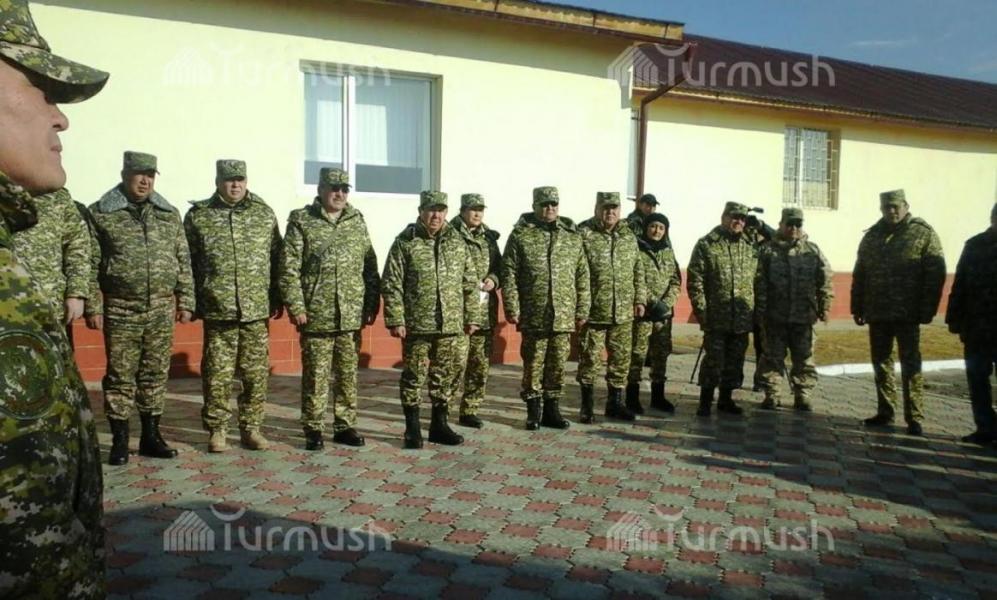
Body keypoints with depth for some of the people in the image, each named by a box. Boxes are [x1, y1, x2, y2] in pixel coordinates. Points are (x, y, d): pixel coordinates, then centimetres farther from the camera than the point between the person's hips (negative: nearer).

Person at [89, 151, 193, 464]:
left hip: (161, 310, 3)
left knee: (156, 374, 9)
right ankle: (119, 441, 14)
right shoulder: (100, 213, 0)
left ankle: (151, 436, 20)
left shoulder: (169, 214, 9)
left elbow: (183, 262, 10)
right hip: (120, 309, -3)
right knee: (120, 375, 3)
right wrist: (93, 306, -7)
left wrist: (185, 302, 6)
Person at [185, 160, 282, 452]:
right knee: (217, 374, 4)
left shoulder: (265, 214, 7)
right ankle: (217, 430, 18)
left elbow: (276, 259, 9)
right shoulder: (198, 216, 4)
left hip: (257, 310, 1)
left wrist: (277, 299, 7)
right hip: (217, 310, -1)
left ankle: (251, 428, 19)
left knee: (257, 373, 5)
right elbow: (188, 262, 5)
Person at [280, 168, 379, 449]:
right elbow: (289, 268, -4)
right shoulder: (301, 221, 0)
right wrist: (296, 306, -11)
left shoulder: (357, 221, 10)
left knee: (348, 373, 10)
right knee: (315, 375, 3)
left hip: (351, 316, 3)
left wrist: (372, 303, 6)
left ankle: (345, 426, 22)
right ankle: (314, 430, 15)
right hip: (315, 315, -3)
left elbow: (370, 266, 11)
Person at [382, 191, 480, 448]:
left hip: (450, 325, 4)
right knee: (414, 376, 4)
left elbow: (470, 283, 11)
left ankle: (440, 425, 25)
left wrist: (472, 317, 8)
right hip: (416, 325, -4)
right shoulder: (405, 242, -4)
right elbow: (391, 285, -6)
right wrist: (395, 320, -11)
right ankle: (412, 429, 16)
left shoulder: (458, 242, 8)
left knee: (444, 377, 12)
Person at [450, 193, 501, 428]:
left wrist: (494, 279, 0)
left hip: (486, 310, 6)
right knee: (458, 362, -9)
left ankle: (470, 411, 21)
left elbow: (499, 265, 20)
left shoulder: (489, 236, 16)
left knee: (481, 364, 9)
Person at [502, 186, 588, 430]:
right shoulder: (520, 235, -1)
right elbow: (509, 274, -4)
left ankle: (552, 410, 23)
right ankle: (533, 411, 19)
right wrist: (512, 308, -10)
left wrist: (582, 310, 5)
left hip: (564, 316, 3)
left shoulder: (572, 236, 9)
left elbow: (582, 276, 10)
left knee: (558, 364, 9)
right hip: (533, 315, -3)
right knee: (533, 363, 5)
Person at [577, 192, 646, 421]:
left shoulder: (628, 236, 11)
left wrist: (640, 299, 11)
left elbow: (638, 271, 17)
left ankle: (615, 403, 26)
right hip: (593, 312, -5)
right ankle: (586, 406, 18)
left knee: (621, 359, 11)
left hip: (624, 313, 5)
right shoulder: (583, 234, -8)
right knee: (590, 360, 3)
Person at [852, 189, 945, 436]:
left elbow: (935, 275, -7)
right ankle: (885, 411, 21)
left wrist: (927, 310, -12)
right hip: (877, 313, 5)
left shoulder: (924, 234, -2)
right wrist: (857, 307, 10)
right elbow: (859, 275, 14)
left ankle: (914, 418, 6)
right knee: (881, 363, 11)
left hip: (907, 314, -5)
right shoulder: (871, 236, 11)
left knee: (910, 366, 0)